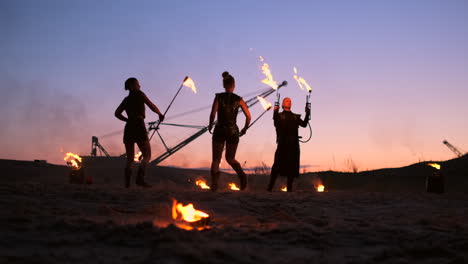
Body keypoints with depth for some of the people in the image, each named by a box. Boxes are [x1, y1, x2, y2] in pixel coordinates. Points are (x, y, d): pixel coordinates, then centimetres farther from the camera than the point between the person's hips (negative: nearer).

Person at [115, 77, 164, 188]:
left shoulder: (126, 100, 21)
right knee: (147, 155, -5)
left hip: (128, 129, 6)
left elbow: (117, 113, 14)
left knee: (130, 159, 9)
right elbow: (151, 106, -1)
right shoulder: (139, 94, 5)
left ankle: (127, 182, -8)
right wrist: (160, 113, 15)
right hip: (139, 127, -6)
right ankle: (140, 178, -25)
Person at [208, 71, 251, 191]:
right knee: (230, 159, 18)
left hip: (219, 131, -2)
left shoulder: (219, 97, -3)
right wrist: (245, 128, 16)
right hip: (233, 132, 2)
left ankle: (214, 183, -16)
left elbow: (213, 114, -12)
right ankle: (242, 175, -8)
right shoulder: (238, 99, 2)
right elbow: (248, 116, -1)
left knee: (216, 159, 5)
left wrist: (210, 126, 6)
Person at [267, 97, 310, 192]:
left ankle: (289, 187, 7)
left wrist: (307, 114, -6)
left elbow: (304, 124, 7)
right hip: (283, 143, -3)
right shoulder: (279, 115, 11)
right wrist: (275, 112, -21)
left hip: (294, 144, 4)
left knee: (292, 166, 1)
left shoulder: (296, 117, 21)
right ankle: (270, 187, -8)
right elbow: (276, 124, -9)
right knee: (277, 165, -9)